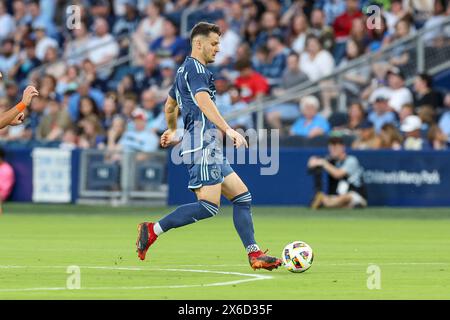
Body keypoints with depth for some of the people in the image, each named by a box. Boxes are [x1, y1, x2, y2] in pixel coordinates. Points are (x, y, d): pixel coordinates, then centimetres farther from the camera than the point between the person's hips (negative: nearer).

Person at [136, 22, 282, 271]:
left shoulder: (186, 69, 23)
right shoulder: (195, 68, -9)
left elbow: (170, 105, 37)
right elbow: (203, 102, -27)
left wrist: (172, 132, 54)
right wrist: (228, 131, -36)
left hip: (210, 148, 11)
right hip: (202, 145, -11)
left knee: (242, 196, 6)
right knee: (209, 206, -17)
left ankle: (254, 254, 2)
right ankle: (153, 230, -11)